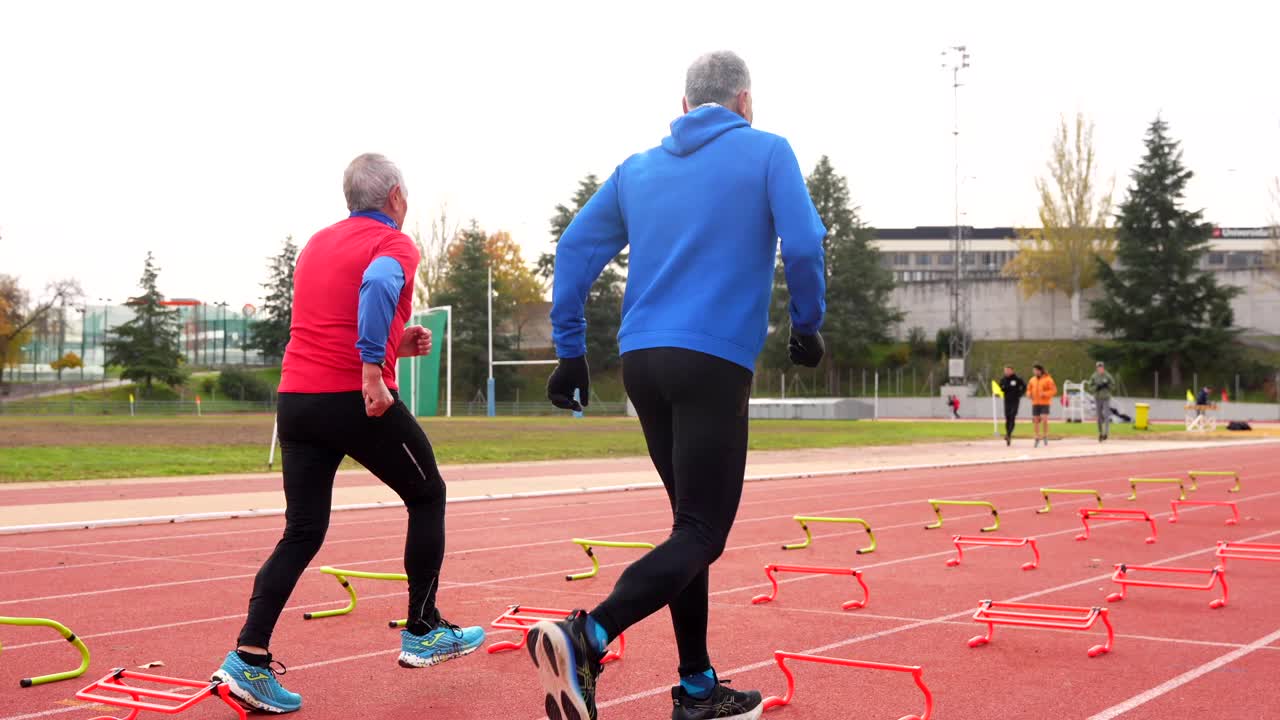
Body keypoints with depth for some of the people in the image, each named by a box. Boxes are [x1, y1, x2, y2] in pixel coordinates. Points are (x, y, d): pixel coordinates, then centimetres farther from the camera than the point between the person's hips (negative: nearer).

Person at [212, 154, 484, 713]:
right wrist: (373, 368, -29)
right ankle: (423, 632, 20)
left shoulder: (316, 244, 19)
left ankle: (249, 658, -2)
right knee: (427, 496, 15)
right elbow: (378, 285, -27)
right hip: (359, 400, -7)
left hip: (296, 399, 7)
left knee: (302, 533, 10)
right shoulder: (394, 244, -4)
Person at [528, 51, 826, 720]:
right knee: (701, 533, -5)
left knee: (694, 522, 16)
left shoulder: (637, 168, 16)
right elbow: (803, 243, -9)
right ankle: (587, 636, -26)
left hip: (642, 361, 6)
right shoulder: (767, 152, 3)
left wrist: (570, 351, 14)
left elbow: (574, 250, 11)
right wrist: (807, 325, 6)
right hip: (714, 363, -6)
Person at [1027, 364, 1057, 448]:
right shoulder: (1032, 380, 9)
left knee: (1044, 419, -15)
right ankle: (1037, 437, 16)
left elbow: (1054, 390, -8)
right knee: (1035, 420, 2)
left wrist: (1044, 394, -21)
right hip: (1035, 403, 5)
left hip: (1045, 403, -4)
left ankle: (1045, 436, 3)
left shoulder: (1048, 379, -6)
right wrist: (1029, 394, -5)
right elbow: (1029, 390, 18)